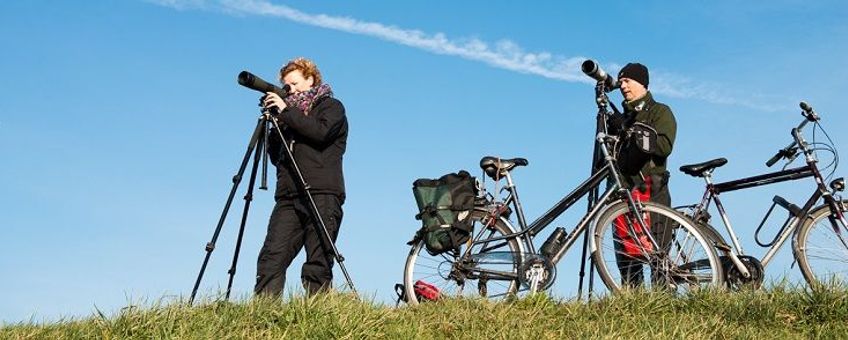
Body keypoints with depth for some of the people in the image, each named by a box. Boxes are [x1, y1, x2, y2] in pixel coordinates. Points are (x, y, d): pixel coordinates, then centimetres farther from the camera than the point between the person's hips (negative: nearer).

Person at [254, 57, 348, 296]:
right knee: (271, 258, -10)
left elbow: (320, 132, -11)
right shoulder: (291, 115, 27)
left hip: (322, 197, -5)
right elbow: (276, 157, 24)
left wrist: (286, 111, -7)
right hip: (288, 197, 5)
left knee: (318, 264, -9)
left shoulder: (331, 107, 12)